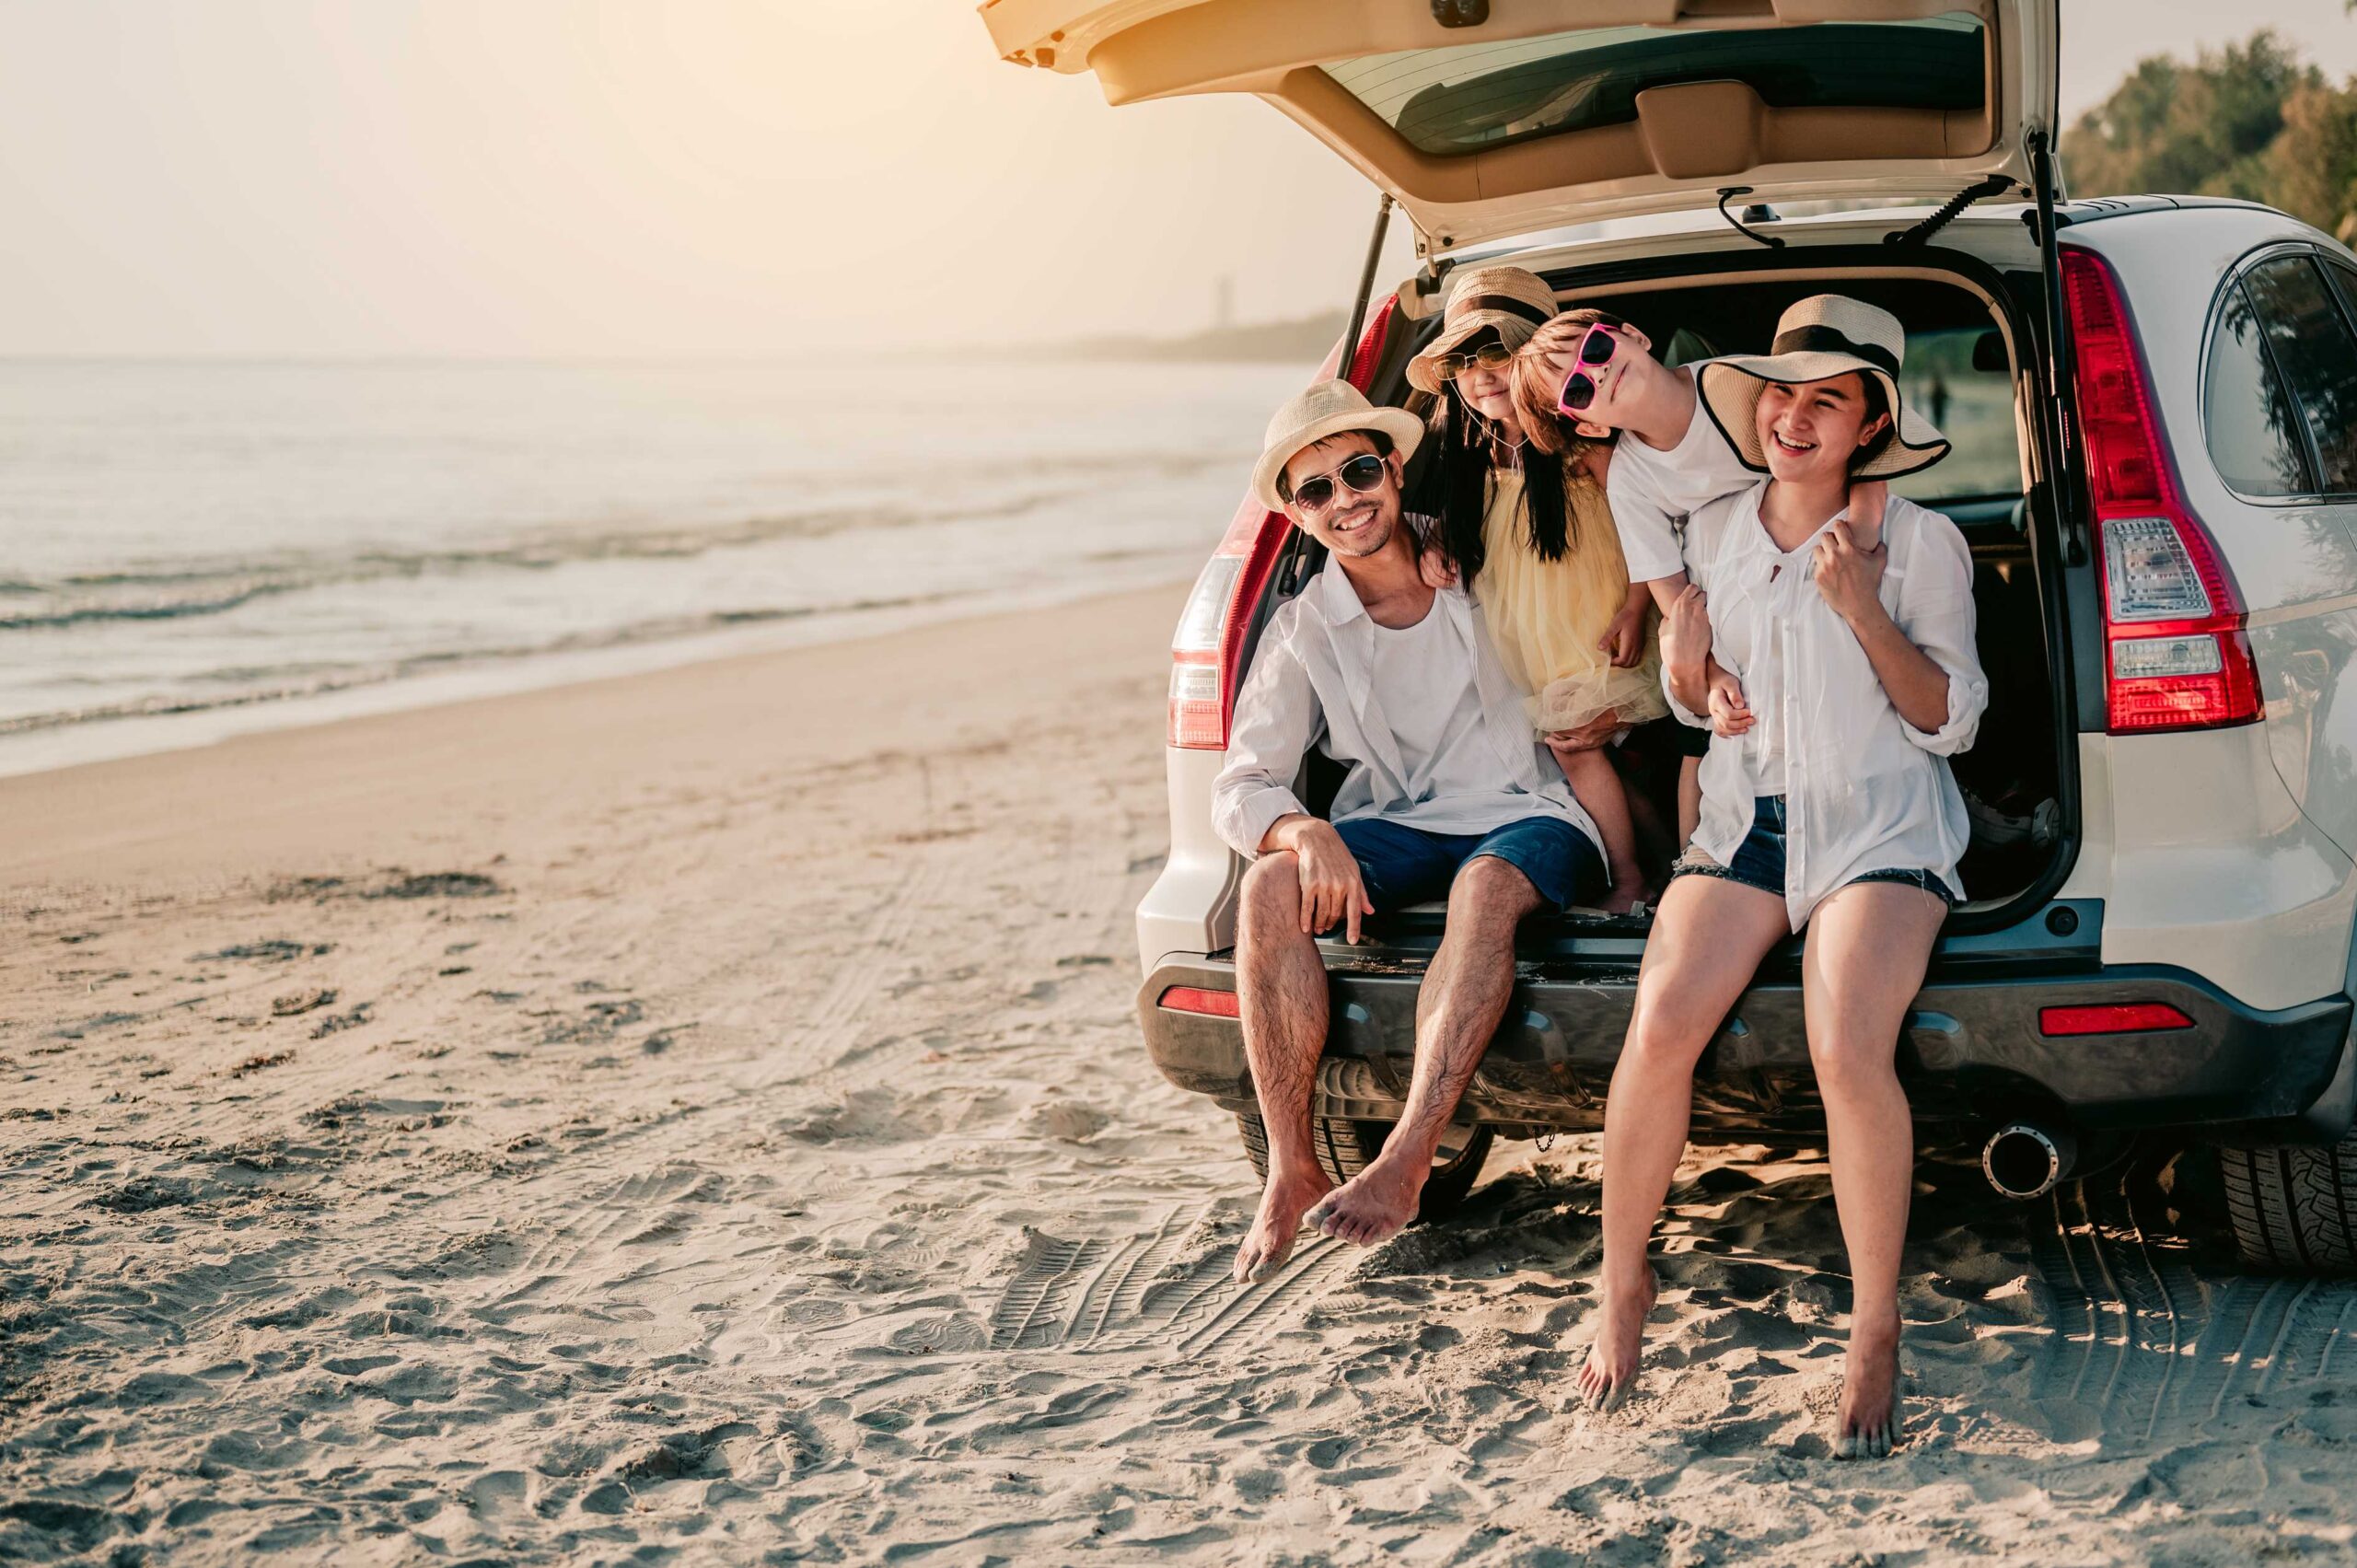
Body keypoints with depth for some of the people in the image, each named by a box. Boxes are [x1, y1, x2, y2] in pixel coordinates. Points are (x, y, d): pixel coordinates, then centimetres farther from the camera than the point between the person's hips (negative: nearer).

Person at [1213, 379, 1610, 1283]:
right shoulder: (1304, 631, 4)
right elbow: (1238, 790, -2)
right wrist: (1305, 833, -24)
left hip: (1529, 816, -2)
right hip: (1396, 827, 2)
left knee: (1486, 886, -38)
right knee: (1272, 886, -28)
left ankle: (1406, 1163, -40)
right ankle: (1291, 1175, -25)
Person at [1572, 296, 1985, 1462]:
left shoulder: (1920, 544, 0)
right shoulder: (1712, 533, 10)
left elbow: (1951, 722, -3)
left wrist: (1863, 612, -16)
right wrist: (1683, 661, -5)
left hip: (1881, 829, -3)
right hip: (1743, 820, 3)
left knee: (1849, 1050, -30)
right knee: (1659, 1026, -24)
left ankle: (1876, 1332, -13)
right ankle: (1622, 1290, -3)